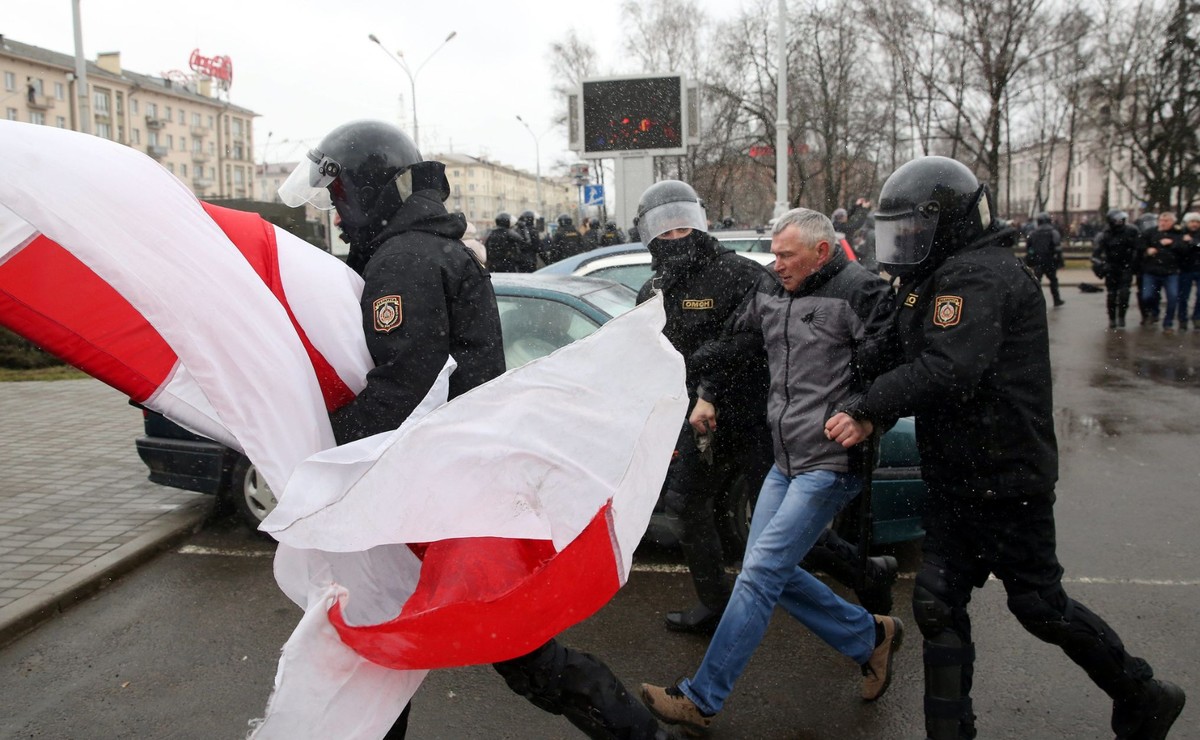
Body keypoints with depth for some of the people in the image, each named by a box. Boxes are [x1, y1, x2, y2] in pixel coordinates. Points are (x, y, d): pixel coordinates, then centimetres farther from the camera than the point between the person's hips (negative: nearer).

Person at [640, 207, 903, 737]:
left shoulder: (859, 291, -12)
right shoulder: (769, 294, 10)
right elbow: (734, 346, 21)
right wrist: (707, 398, 12)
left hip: (830, 463, -9)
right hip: (786, 460, 9)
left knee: (759, 574, -10)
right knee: (771, 571, 11)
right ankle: (870, 638, 28)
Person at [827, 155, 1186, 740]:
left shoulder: (977, 275, -19)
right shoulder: (936, 279, 15)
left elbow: (947, 371, -31)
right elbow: (913, 362, 15)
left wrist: (868, 412, -25)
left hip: (1007, 480, -9)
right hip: (955, 479, 9)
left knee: (1040, 606, 5)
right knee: (939, 605, 9)